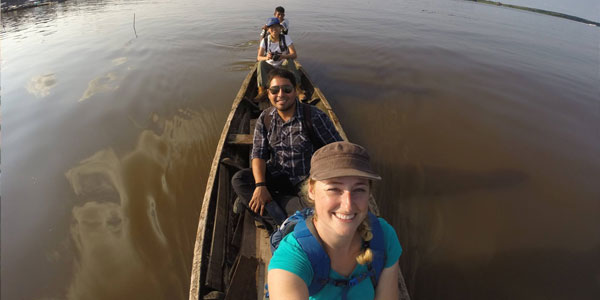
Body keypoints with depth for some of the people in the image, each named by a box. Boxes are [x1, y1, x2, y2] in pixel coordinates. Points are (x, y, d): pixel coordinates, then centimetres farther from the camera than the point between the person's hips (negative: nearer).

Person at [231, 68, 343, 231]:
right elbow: (258, 154, -5)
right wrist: (260, 185, -21)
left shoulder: (314, 116, -15)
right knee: (238, 180, -16)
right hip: (276, 176, 4)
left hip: (306, 181, -3)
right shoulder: (265, 118, -1)